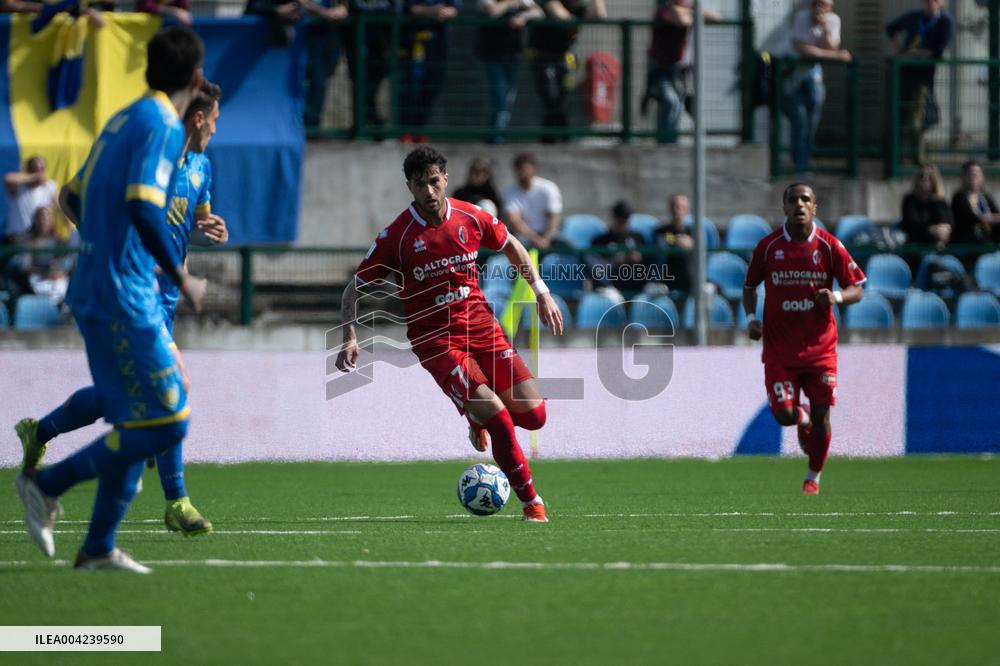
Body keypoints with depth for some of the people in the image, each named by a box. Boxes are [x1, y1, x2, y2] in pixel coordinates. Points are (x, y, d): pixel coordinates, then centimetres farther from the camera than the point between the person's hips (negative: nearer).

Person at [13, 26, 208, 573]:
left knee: (136, 422, 11)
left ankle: (99, 547, 11)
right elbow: (143, 207, -24)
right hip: (123, 297, -9)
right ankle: (47, 484, -4)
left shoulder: (124, 120, 15)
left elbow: (72, 198, 23)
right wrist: (181, 278, -15)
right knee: (165, 423, -8)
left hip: (97, 289, 9)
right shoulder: (163, 125, -12)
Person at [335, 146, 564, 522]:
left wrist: (541, 291, 13)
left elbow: (510, 245, 19)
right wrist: (351, 338, -17)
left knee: (533, 415, -5)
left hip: (479, 322, 4)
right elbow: (355, 288, -4)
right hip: (435, 338, -4)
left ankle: (479, 419, 30)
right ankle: (530, 501, -2)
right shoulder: (396, 236, -11)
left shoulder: (471, 218, -1)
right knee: (496, 415, -19)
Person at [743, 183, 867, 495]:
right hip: (779, 346, 0)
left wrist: (837, 297, -20)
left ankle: (813, 478, 21)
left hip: (820, 346, 0)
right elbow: (749, 286, 12)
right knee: (783, 414, -9)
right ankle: (803, 419, 29)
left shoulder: (829, 246, -3)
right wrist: (751, 318, -5)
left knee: (821, 417, 0)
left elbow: (857, 289, 2)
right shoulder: (768, 246, -2)